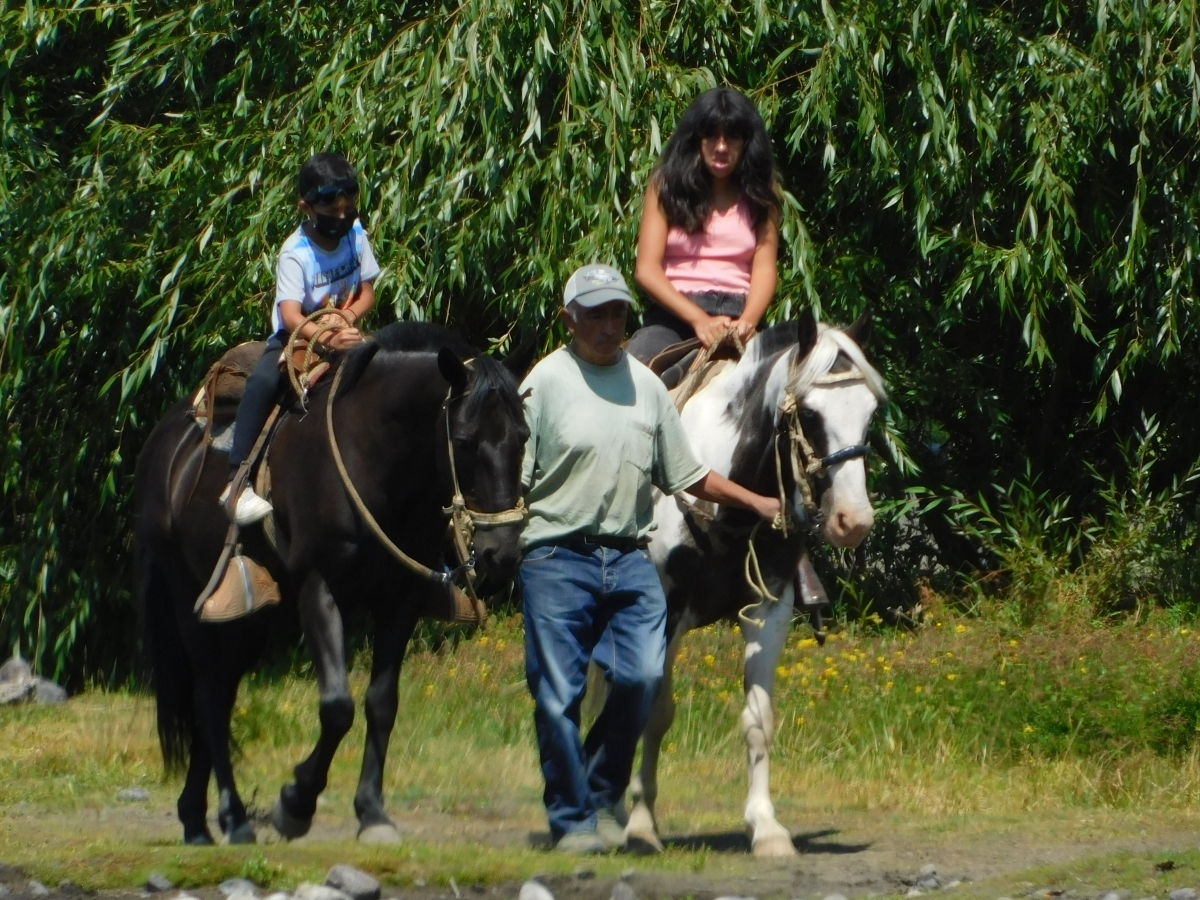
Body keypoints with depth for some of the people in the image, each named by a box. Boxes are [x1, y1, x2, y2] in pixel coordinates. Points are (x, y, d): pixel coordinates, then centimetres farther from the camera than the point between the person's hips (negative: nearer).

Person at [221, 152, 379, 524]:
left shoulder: (356, 235, -4)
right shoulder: (295, 253, -19)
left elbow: (367, 293, 2)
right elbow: (292, 317, -30)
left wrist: (349, 316, -21)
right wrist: (327, 339, -50)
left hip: (344, 335, 5)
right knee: (263, 382, -34)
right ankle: (237, 480, -34)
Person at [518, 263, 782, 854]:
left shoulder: (646, 384, 12)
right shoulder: (547, 382, -1)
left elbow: (687, 476, 18)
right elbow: (513, 477, -5)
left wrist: (757, 502, 14)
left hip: (629, 558, 4)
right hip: (558, 556, -3)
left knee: (643, 676, -10)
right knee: (559, 696, -3)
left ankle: (603, 797, 10)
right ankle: (572, 819, 9)